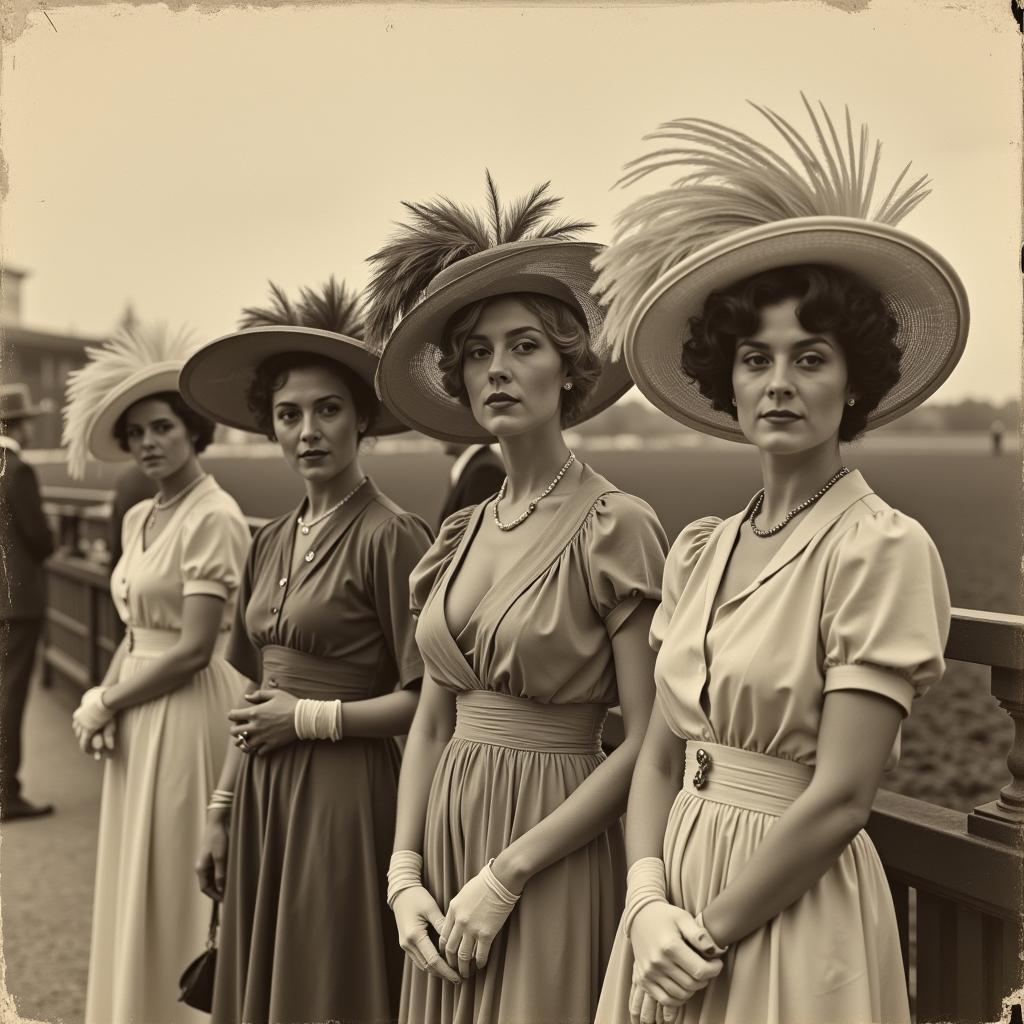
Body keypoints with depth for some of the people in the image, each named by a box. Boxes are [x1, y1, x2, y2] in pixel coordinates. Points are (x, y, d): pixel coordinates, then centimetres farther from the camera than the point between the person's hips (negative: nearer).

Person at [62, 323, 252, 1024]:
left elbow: (193, 649, -18)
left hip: (189, 711, -8)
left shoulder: (214, 518, -15)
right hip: (139, 718, 8)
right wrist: (105, 702, -1)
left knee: (176, 883, 1)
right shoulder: (138, 519, 11)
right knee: (134, 884, 15)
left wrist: (104, 704, -9)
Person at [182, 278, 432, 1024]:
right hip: (262, 794, 7)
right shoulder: (273, 542, 9)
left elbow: (424, 701, -15)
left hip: (345, 795, -7)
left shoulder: (391, 536, -13)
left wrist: (309, 718, -11)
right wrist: (221, 810, 13)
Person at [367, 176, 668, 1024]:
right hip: (447, 828, 6)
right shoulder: (463, 532, 7)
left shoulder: (615, 526, -12)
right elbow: (432, 722, 10)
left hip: (553, 851, -6)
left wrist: (507, 874, -15)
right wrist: (405, 872, -1)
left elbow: (646, 744, -15)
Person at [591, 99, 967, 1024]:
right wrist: (649, 904, -8)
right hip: (681, 885, 6)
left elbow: (839, 799, -18)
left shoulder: (883, 549, -15)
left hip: (793, 914, -5)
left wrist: (708, 938, -11)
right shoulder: (699, 549, 4)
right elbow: (661, 753, 6)